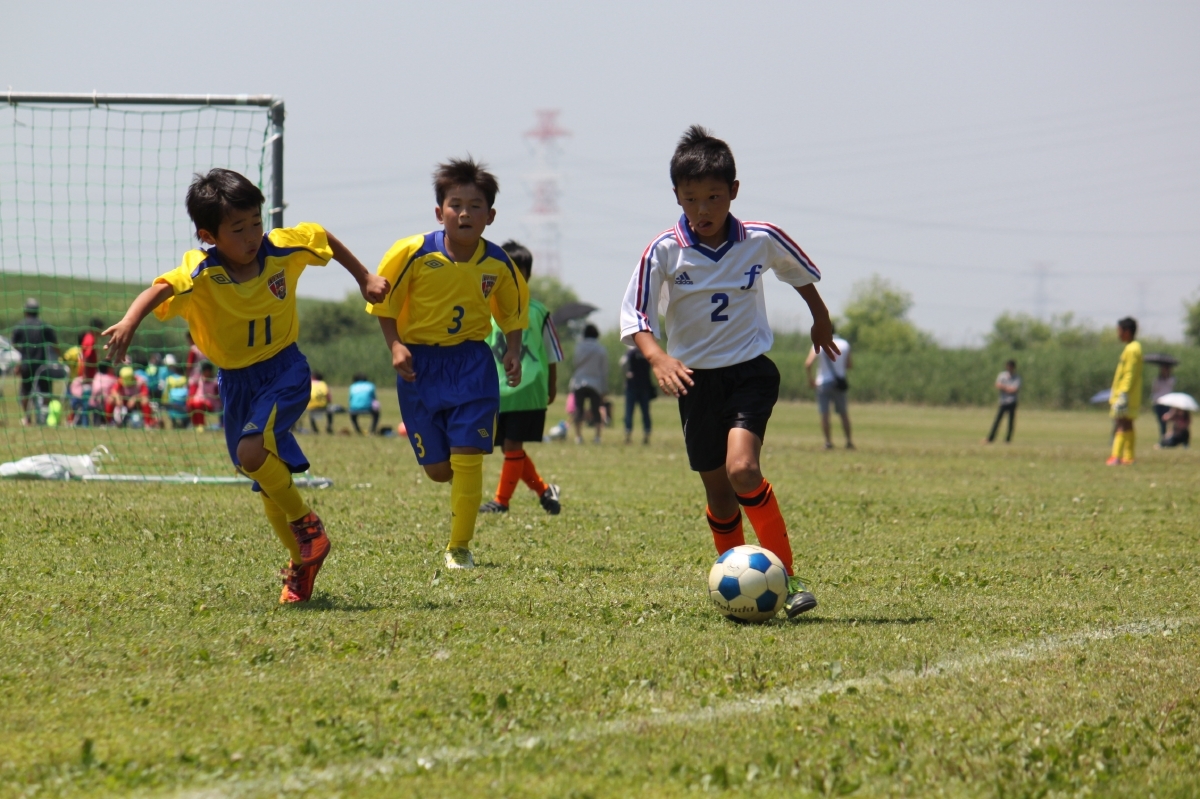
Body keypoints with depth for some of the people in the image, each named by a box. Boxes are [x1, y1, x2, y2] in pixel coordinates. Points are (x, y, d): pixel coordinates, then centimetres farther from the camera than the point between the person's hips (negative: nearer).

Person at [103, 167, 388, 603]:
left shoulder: (283, 249, -14)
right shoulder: (201, 273, -21)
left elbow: (324, 239, 9)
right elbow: (161, 289, -41)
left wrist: (364, 278, 14)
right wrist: (130, 321, -61)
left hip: (285, 371, -2)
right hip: (236, 383, 2)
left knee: (251, 452, -26)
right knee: (270, 482, 11)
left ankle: (306, 522, -5)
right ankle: (302, 561, 32)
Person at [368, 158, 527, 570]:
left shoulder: (498, 264, -6)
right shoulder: (415, 253, -14)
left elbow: (513, 311, 12)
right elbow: (384, 302, -3)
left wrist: (513, 352, -3)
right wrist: (395, 346, -15)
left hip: (472, 364, 0)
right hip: (420, 364, 0)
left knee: (467, 457, -10)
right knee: (437, 469, 2)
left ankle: (459, 548, 1)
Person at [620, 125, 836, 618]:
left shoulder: (762, 240, -8)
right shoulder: (664, 251, -12)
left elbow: (803, 275, 13)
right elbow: (633, 315, -12)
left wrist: (821, 322, 28)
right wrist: (657, 357, -30)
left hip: (751, 370, -2)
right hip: (695, 377, 2)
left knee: (741, 469, -23)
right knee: (718, 492, 7)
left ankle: (785, 575, -16)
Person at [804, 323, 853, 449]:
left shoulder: (818, 345, -6)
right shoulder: (844, 344, 3)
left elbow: (808, 364, -14)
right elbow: (849, 364, 7)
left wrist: (810, 379, -2)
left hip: (823, 382, -3)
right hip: (839, 382, 3)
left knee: (824, 414, 1)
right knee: (843, 413, 13)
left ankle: (828, 441, -3)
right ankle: (848, 440, 11)